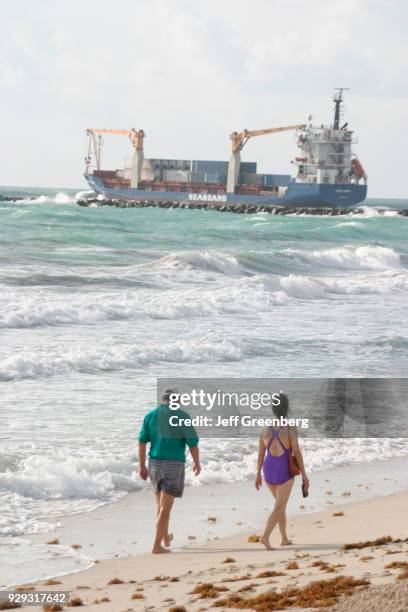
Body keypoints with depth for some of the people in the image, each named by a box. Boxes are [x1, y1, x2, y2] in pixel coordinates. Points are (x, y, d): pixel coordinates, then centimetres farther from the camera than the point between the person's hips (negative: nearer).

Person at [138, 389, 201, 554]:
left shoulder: (151, 415, 5)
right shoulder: (182, 416, -6)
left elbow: (142, 441, 0)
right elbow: (193, 443, -8)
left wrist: (142, 466, 4)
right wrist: (197, 463, 8)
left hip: (155, 464, 5)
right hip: (174, 465, -5)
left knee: (160, 504, 23)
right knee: (165, 508, -4)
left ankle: (166, 538, 39)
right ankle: (157, 546, -8)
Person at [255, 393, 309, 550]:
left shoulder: (265, 428, 0)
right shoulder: (291, 428, -16)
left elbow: (261, 453, 5)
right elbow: (297, 453, -17)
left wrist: (258, 475, 13)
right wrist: (304, 475, -10)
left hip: (269, 471, 6)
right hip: (284, 472, -5)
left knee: (281, 503, 24)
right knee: (278, 508, -6)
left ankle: (285, 538, 28)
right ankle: (265, 537, -27)